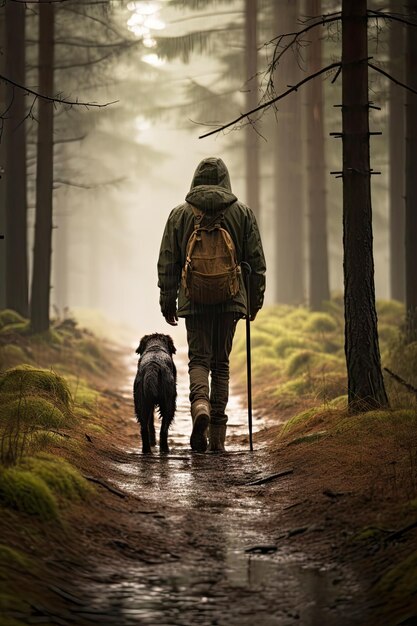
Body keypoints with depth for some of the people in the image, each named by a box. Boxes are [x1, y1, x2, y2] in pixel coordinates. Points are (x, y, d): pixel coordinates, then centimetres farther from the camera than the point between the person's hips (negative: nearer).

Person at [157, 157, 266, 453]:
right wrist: (255, 300, 14)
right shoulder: (243, 212, 5)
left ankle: (200, 404, -29)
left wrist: (168, 301, 12)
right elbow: (256, 261, 5)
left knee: (199, 359, 3)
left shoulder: (180, 214, 4)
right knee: (221, 364, 7)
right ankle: (217, 436, 6)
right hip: (230, 298, 1)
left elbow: (168, 263, 5)